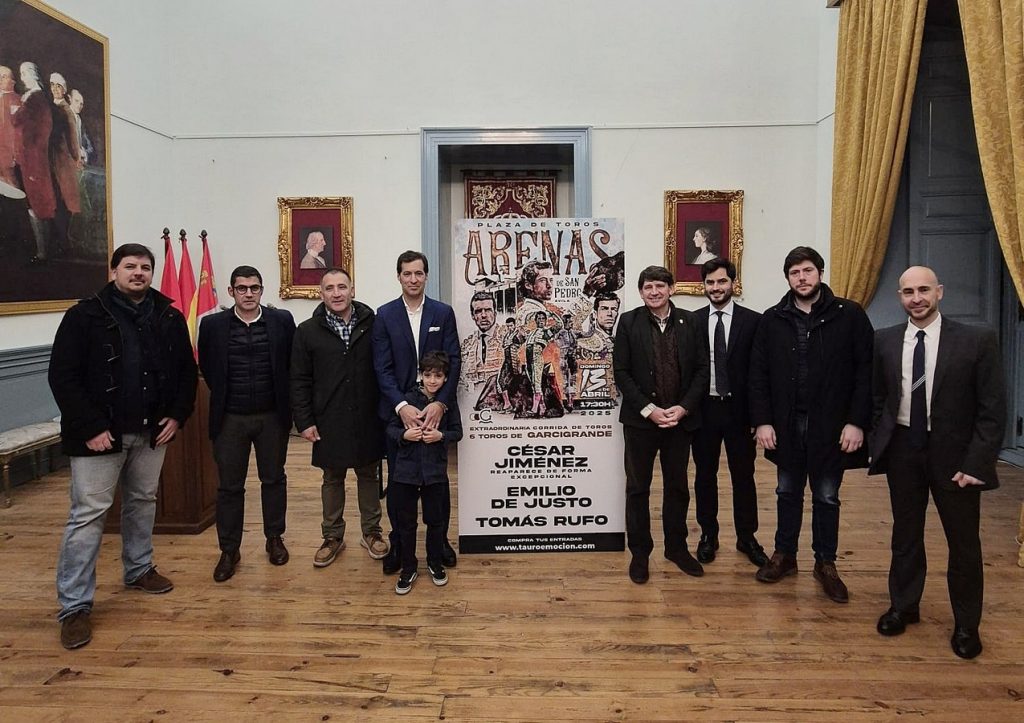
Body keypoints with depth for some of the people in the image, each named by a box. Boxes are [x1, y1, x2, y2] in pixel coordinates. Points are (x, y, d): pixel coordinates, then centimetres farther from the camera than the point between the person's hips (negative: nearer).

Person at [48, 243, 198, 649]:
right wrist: (90, 427, -17)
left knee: (143, 502, 18)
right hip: (100, 434, -4)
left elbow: (186, 371, 9)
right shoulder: (85, 316, -8)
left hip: (151, 432, 5)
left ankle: (139, 570, 37)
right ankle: (75, 605, 8)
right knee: (88, 514, 0)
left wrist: (177, 415, -2)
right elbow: (63, 377, -11)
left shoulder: (169, 318, 3)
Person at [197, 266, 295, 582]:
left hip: (272, 416, 0)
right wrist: (224, 395, 11)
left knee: (274, 479, 13)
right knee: (229, 485, 7)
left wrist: (283, 399, 4)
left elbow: (293, 364, 5)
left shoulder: (282, 321, -3)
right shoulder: (213, 325, -2)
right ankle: (229, 550, 20)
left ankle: (274, 538, 30)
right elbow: (206, 366, 10)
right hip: (230, 417, 0)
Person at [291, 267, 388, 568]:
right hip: (329, 421, 0)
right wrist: (304, 421, -5)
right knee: (332, 478, 14)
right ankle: (333, 537, 29)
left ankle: (371, 532, 29)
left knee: (368, 475, 13)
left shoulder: (373, 325, -3)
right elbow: (300, 381, 0)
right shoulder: (307, 331, -1)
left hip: (367, 419, 0)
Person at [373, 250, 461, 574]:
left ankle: (441, 539, 27)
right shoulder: (385, 315, 1)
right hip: (397, 409, 0)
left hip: (435, 408, 0)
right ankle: (399, 544, 24)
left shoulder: (443, 313, 2)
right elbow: (382, 367, -5)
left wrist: (440, 403, -16)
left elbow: (453, 361, -3)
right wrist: (402, 406, -17)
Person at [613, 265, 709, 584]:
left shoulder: (690, 322, 2)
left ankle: (677, 547, 30)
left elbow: (702, 369, 2)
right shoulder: (629, 322, -3)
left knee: (677, 486, 14)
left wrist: (683, 408, -10)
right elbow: (621, 372, -5)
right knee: (637, 488, 7)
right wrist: (648, 409, -13)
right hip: (640, 420, -2)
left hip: (681, 419, 2)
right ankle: (639, 553, 21)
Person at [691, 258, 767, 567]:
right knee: (705, 475, 11)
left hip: (739, 409, -1)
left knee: (743, 475, 10)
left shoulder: (752, 321, -3)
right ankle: (708, 535, 26)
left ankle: (746, 537, 26)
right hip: (704, 409, 1)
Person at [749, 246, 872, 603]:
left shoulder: (849, 315, -5)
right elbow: (758, 373, 1)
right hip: (786, 424, 2)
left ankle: (826, 563, 27)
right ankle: (784, 555, 31)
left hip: (831, 425, -2)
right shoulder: (772, 320, 1)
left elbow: (865, 371, -7)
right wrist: (762, 421, -5)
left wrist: (857, 422, -12)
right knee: (788, 493, 16)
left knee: (826, 497, 12)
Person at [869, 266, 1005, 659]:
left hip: (954, 454, -2)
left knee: (964, 541, 10)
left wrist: (976, 463, -13)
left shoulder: (977, 340, -9)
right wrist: (878, 447, 1)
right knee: (905, 534, 15)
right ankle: (903, 605, 33)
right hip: (902, 450, 2)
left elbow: (993, 409, -9)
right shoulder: (885, 341, 0)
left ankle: (966, 624, 29)